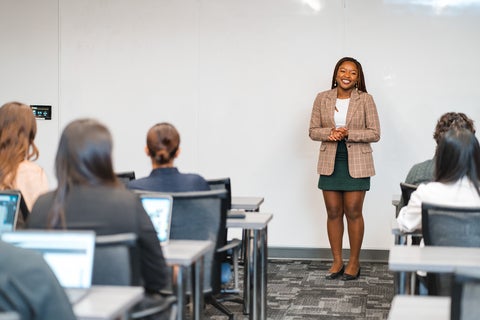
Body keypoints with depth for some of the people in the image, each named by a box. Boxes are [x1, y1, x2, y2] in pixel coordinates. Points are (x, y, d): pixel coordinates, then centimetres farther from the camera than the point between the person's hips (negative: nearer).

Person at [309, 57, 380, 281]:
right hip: (330, 163, 3)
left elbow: (374, 133, -6)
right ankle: (337, 261, 18)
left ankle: (354, 262, 14)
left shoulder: (365, 99, -4)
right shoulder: (322, 99, 3)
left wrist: (348, 133, -18)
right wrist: (330, 133, -15)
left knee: (353, 212, 1)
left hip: (356, 163, -2)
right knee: (333, 212, 7)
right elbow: (313, 131, 5)